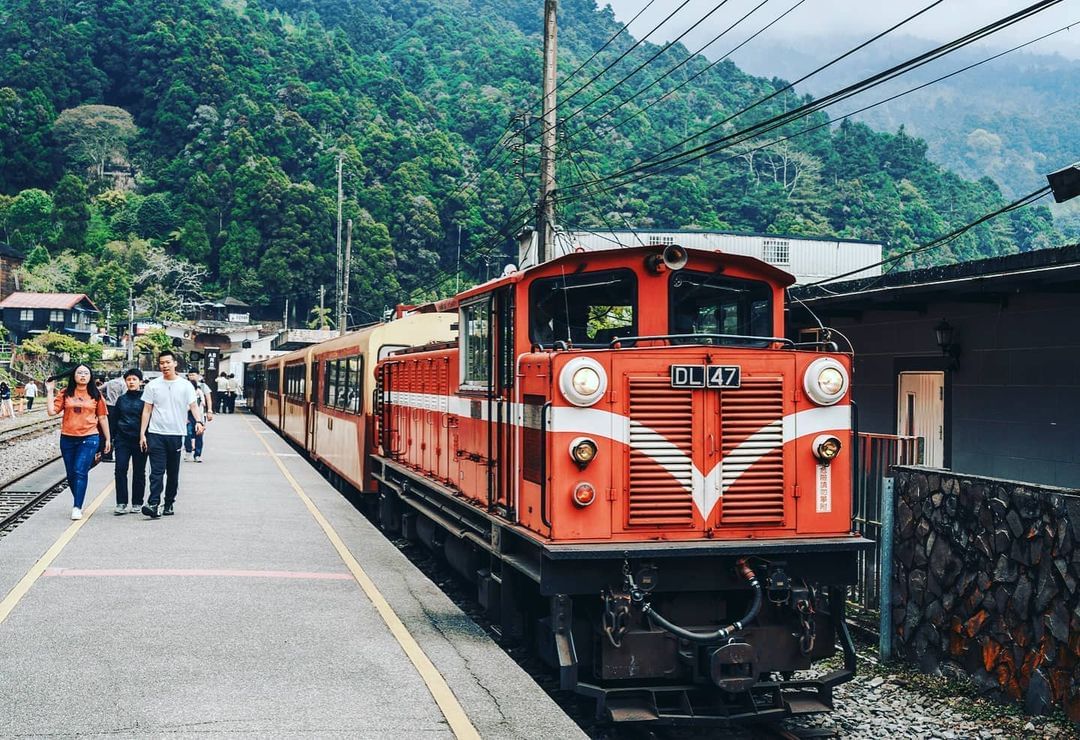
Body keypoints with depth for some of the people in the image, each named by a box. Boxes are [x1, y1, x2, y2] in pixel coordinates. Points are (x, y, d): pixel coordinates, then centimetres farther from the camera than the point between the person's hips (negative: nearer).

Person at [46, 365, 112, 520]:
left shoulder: (96, 395, 4)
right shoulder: (66, 394, 5)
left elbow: (102, 417, 9)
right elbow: (52, 411, -2)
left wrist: (107, 439, 10)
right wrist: (49, 391, -3)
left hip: (89, 438, -3)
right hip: (68, 439, 3)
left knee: (80, 472, -13)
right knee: (71, 474, 8)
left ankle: (77, 508, -14)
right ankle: (78, 503, 24)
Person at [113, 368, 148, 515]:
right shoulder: (121, 399, 10)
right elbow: (113, 420, 13)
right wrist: (111, 439, 8)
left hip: (139, 440, -2)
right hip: (122, 439, 2)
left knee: (139, 472, 5)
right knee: (120, 470, -6)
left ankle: (137, 503, 14)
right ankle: (121, 503, -1)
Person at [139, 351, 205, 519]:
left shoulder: (185, 385, 3)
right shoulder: (153, 385, 5)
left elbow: (194, 405, -2)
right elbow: (147, 410, 6)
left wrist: (199, 421, -23)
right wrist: (142, 434, 0)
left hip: (176, 435, 1)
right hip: (156, 434, -1)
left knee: (173, 473, 9)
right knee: (157, 471, -10)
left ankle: (169, 504, 20)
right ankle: (153, 504, -17)